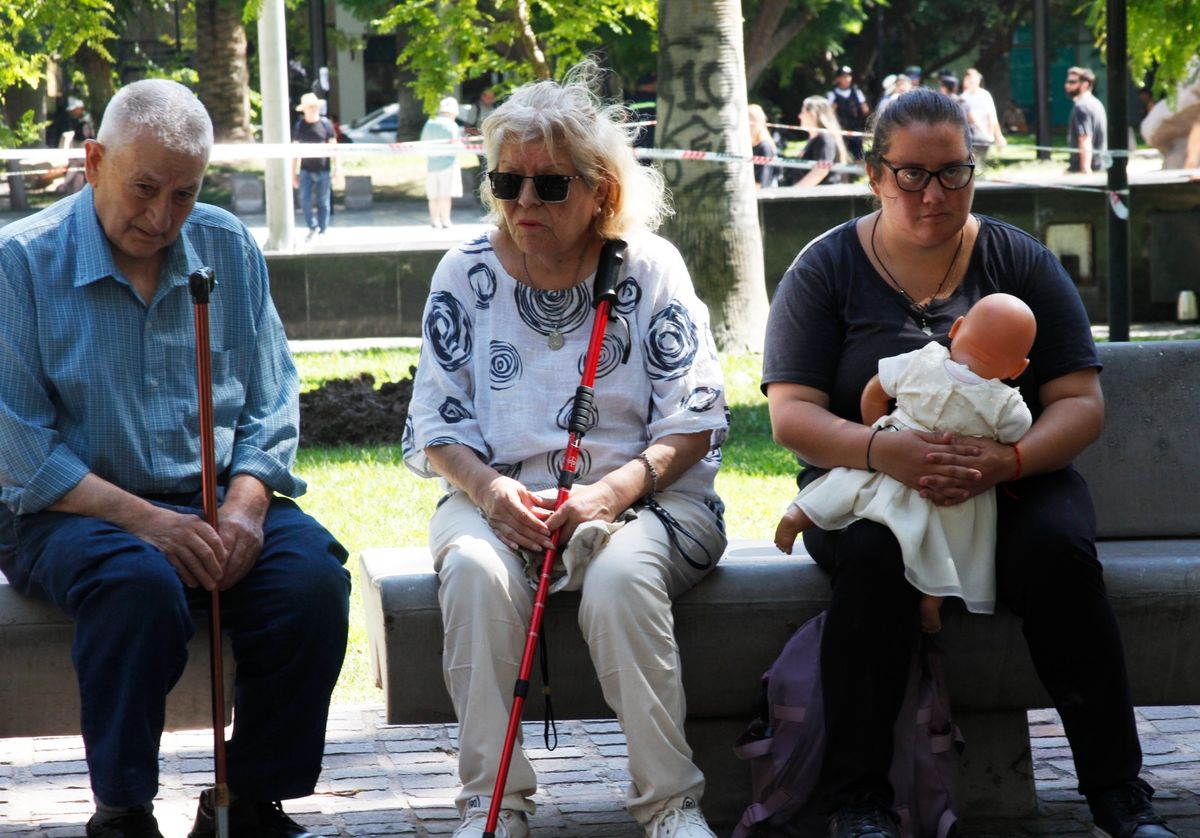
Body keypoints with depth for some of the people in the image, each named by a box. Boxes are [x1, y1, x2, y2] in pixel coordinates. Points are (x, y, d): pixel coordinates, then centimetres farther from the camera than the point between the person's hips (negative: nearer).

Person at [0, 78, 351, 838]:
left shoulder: (229, 249, 9)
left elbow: (272, 402, 10)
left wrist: (244, 504, -11)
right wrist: (145, 520, -19)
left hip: (219, 499, 4)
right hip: (69, 512, -4)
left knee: (313, 571, -25)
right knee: (142, 582, -37)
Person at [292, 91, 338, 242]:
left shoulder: (325, 124, -2)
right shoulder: (299, 126, 2)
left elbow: (333, 146, 3)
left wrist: (336, 168, -1)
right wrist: (294, 173, 7)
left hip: (324, 170, -1)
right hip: (306, 170, 1)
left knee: (323, 202, 4)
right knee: (305, 201, -8)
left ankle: (322, 231, 15)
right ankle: (313, 228, 13)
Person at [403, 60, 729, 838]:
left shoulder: (649, 268, 2)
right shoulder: (467, 274, 7)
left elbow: (693, 423, -2)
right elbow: (437, 427, 6)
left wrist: (605, 495, -19)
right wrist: (490, 491, -16)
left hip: (640, 498, -2)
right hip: (499, 497, 2)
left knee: (619, 578, -35)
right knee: (475, 570, -32)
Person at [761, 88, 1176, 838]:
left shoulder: (1021, 262, 5)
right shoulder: (827, 269, 2)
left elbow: (1082, 405, 0)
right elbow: (792, 415, -6)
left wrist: (1006, 462, -22)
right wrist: (885, 452, -27)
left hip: (1013, 484, 1)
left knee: (1057, 549, -31)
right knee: (874, 553, -34)